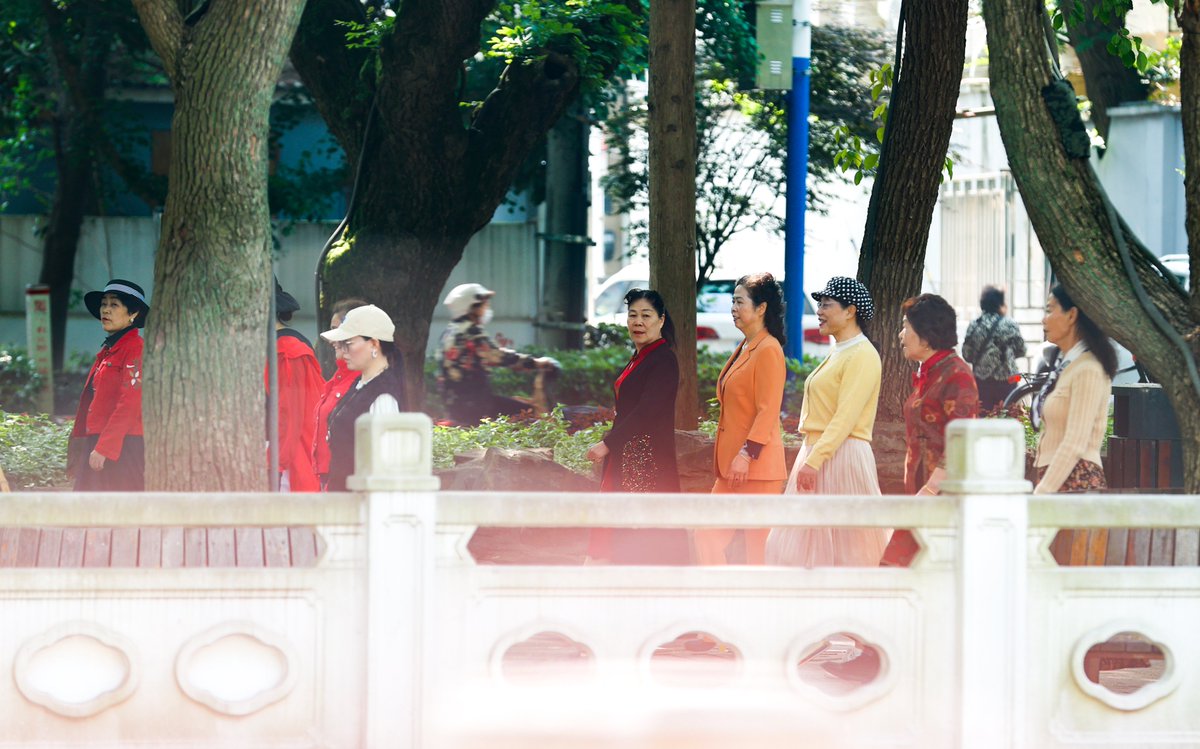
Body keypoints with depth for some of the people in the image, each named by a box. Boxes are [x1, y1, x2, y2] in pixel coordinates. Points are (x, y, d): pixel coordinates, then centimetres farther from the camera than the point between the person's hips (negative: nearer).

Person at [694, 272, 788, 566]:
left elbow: (768, 410, -19)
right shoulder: (743, 349, 17)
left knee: (758, 547, -4)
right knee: (707, 534, 7)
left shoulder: (768, 350, -13)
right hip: (732, 466, 10)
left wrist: (747, 454, -24)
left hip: (757, 466, -10)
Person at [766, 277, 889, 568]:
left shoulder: (862, 356, -13)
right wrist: (809, 459, 16)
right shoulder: (837, 353, 17)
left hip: (842, 456, -10)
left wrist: (814, 461, -24)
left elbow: (845, 419, -20)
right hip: (817, 452, 10)